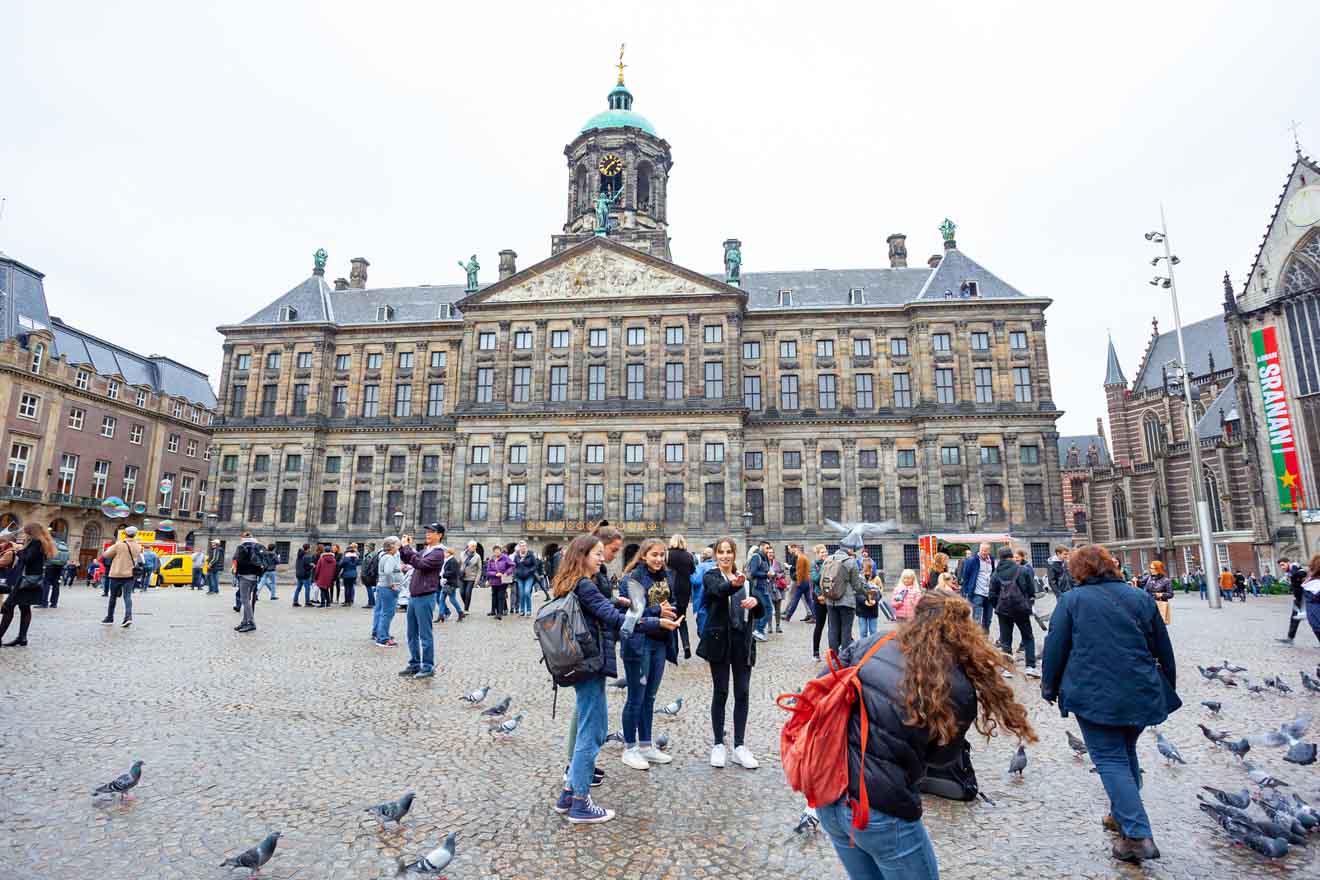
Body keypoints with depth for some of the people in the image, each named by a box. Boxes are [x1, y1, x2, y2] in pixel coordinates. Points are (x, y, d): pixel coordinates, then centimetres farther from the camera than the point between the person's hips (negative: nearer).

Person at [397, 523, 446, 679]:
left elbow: (420, 564, -24)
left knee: (425, 635, -3)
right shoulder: (424, 550, 14)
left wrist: (407, 547, -18)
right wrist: (404, 546, 4)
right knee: (412, 634, 15)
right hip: (413, 596, 9)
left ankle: (428, 667, 5)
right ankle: (414, 664, 25)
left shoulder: (438, 553, -12)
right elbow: (407, 560, 21)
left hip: (425, 597, -9)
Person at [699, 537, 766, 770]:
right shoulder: (711, 577, -2)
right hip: (720, 641, -4)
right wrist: (734, 584, -50)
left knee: (742, 694, 6)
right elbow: (719, 590, -28)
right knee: (720, 693, 5)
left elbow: (761, 612, 9)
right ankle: (719, 745, 17)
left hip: (743, 642, 4)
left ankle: (740, 746, 16)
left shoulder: (745, 579, 11)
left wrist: (755, 601, -15)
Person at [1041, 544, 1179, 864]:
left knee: (1111, 760, 2)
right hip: (1141, 694, 5)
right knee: (1126, 753, 22)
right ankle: (1122, 816, 34)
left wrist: (1050, 688, 9)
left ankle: (1138, 835, -5)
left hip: (1094, 695, -5)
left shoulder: (1071, 600, -5)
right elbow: (1164, 649, 14)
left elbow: (1055, 649, -5)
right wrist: (1168, 688, 28)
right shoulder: (1141, 597, 6)